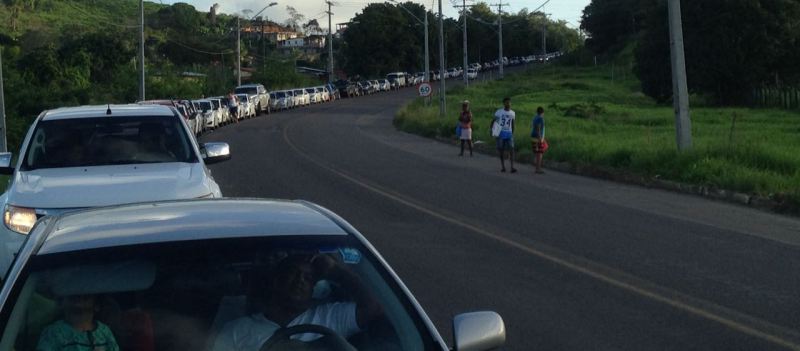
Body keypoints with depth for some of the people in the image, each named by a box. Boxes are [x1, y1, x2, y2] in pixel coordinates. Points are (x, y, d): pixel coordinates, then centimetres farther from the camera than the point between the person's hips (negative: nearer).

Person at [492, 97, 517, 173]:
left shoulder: (512, 113, 7)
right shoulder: (499, 112, -3)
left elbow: (512, 124, 14)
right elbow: (493, 120, 1)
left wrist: (512, 134, 13)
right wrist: (491, 129, -12)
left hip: (509, 133, 2)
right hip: (500, 133, -2)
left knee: (511, 149, -10)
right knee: (501, 149, 3)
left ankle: (512, 167, -14)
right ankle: (503, 166, 13)